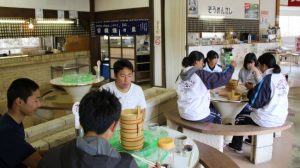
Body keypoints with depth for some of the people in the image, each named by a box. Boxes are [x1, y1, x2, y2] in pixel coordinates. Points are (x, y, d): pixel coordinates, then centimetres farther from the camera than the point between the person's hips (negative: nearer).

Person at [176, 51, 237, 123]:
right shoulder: (201, 74, -16)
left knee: (212, 109, 32)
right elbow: (221, 78, -12)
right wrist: (232, 66, 2)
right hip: (197, 116, -6)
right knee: (217, 115, 25)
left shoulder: (183, 74, 0)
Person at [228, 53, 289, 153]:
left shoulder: (266, 79, -20)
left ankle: (237, 146, 28)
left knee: (239, 118, 14)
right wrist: (255, 89, 9)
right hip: (281, 118, 8)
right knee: (249, 113, 31)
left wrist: (251, 90, -1)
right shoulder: (282, 77, 2)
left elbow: (254, 102, -17)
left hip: (268, 120, -8)